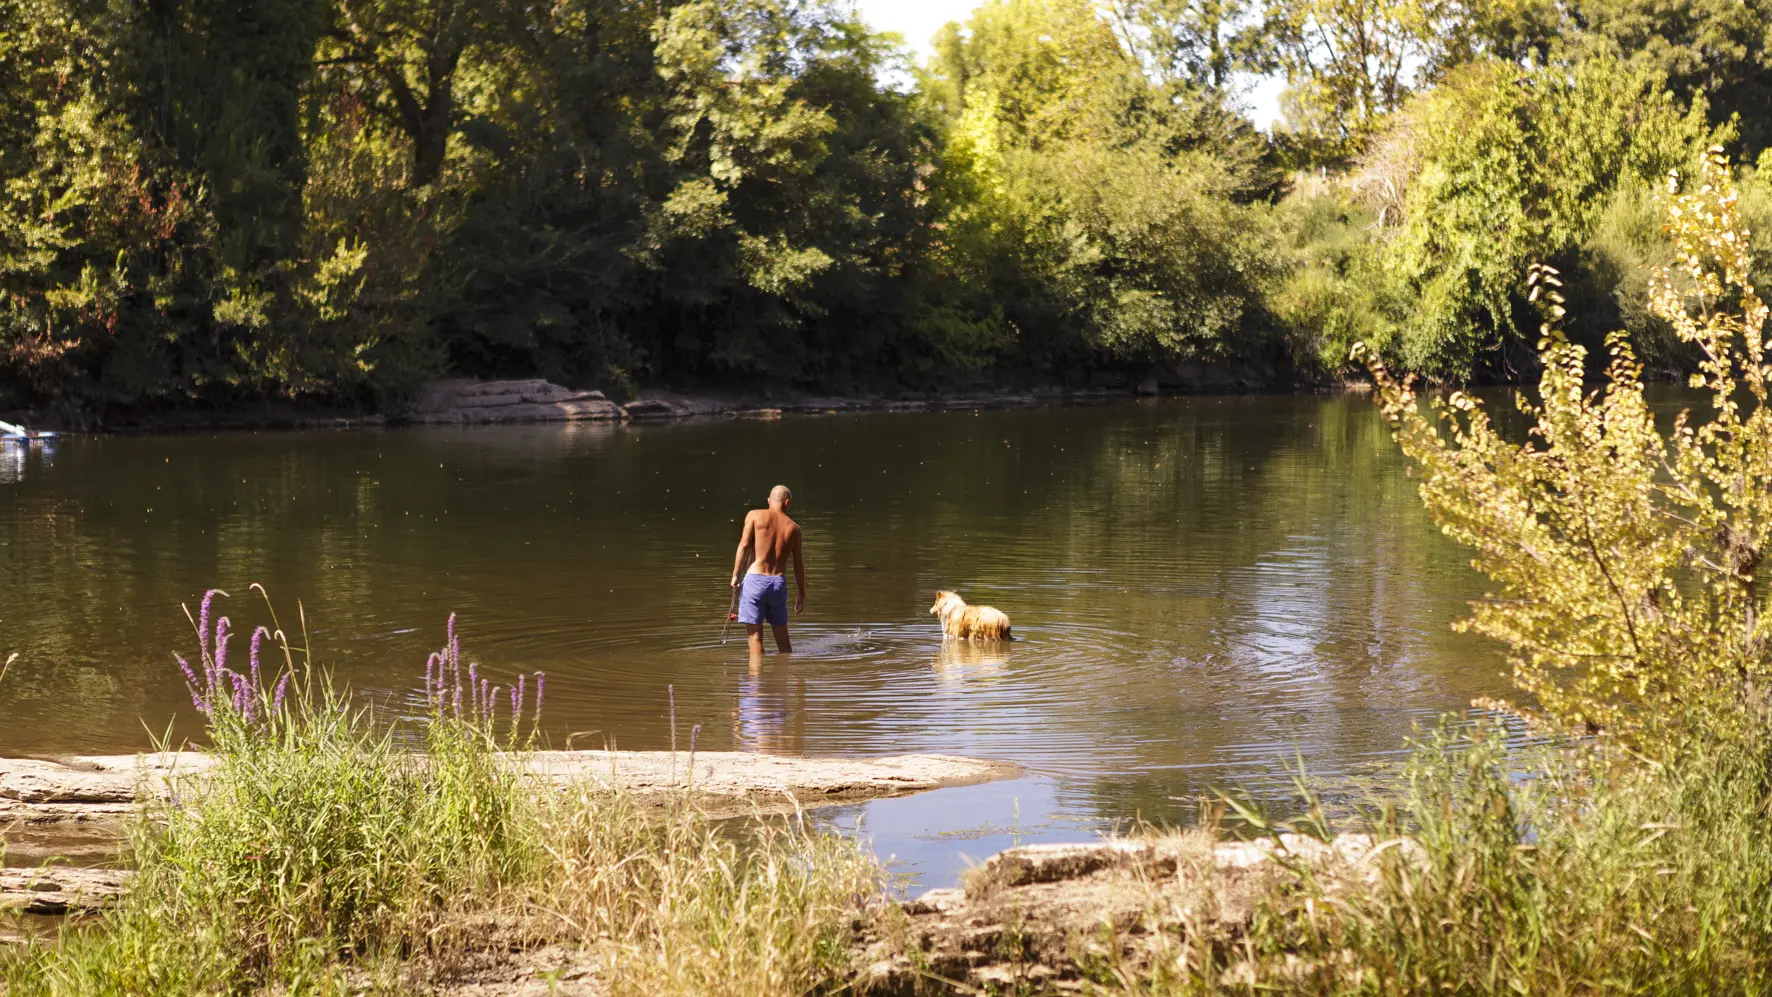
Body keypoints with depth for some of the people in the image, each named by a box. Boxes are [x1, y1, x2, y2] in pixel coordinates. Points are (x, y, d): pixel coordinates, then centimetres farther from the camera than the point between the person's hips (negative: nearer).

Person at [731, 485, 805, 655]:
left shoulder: (755, 515, 4)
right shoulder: (793, 528, 10)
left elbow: (744, 544, -8)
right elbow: (798, 564, 11)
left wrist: (735, 575, -5)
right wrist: (802, 594, 19)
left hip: (755, 579, -3)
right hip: (779, 583, 3)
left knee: (755, 635, -2)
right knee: (782, 636, 15)